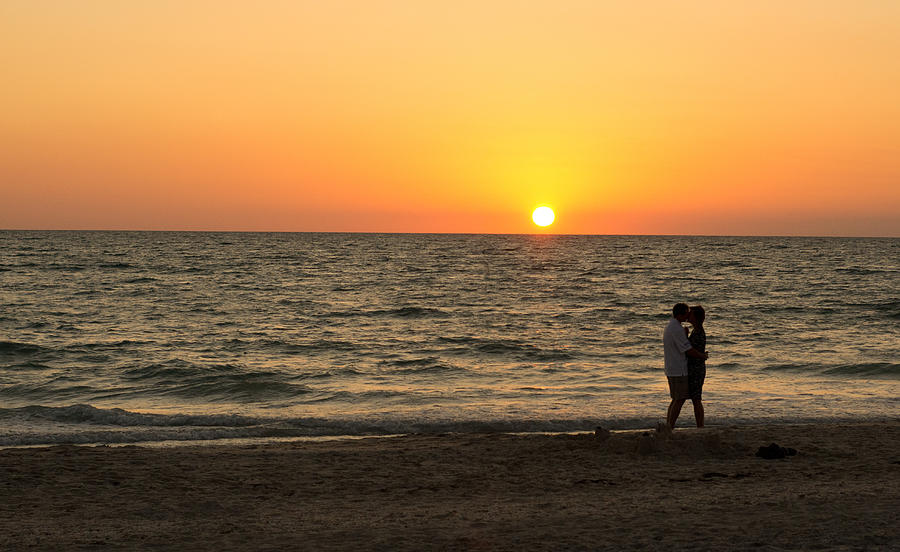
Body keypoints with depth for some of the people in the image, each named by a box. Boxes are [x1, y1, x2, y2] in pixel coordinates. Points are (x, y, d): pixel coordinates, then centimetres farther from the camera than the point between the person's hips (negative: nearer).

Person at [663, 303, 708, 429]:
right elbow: (689, 351, -18)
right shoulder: (677, 329, -19)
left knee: (676, 400, 14)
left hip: (671, 370, 10)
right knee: (680, 400, -6)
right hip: (679, 371, -10)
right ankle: (670, 429, -6)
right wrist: (703, 356, -3)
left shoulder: (669, 327, 14)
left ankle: (668, 427, 15)